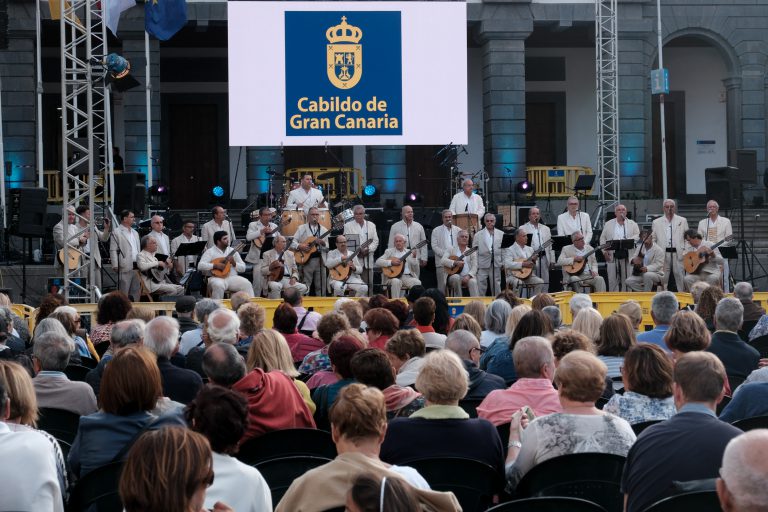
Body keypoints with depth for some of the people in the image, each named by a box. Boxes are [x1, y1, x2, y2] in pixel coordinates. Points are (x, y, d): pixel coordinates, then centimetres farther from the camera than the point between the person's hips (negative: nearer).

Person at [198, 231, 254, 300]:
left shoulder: (232, 251, 14)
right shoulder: (210, 252, 3)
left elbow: (243, 268, 13)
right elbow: (200, 266, -9)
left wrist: (234, 263, -7)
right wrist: (215, 265, -18)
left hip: (232, 278, 4)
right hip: (217, 278, -4)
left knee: (246, 284, -22)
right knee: (218, 285, -37)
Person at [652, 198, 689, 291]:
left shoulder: (682, 221, 13)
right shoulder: (656, 222, 13)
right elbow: (653, 240, 12)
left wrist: (685, 251, 0)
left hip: (678, 253, 0)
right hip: (663, 254, 0)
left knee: (680, 276, -4)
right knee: (663, 277, -1)